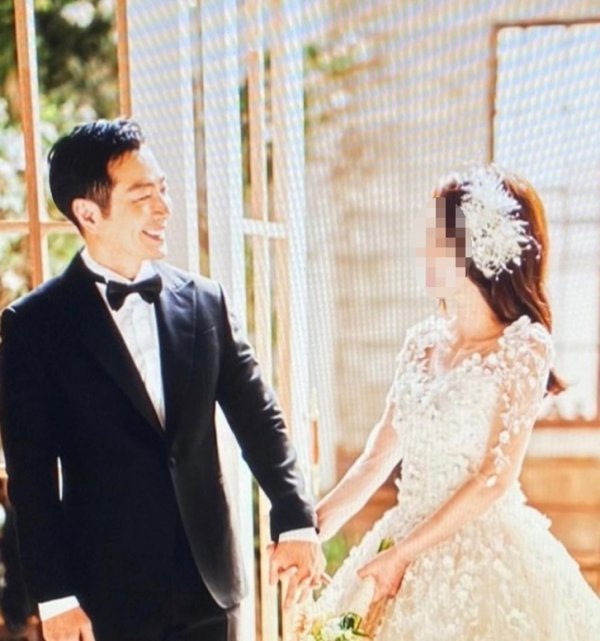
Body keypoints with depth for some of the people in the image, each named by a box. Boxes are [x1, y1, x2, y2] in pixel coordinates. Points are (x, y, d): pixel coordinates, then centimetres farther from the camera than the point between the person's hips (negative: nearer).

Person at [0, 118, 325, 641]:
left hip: (210, 578, 3)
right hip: (109, 591, -3)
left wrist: (295, 520, -7)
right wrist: (54, 595, -10)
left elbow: (257, 417, 5)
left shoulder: (205, 302, 4)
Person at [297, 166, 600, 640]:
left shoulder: (524, 348, -10)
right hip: (408, 541, 5)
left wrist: (403, 554, -15)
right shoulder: (423, 341, 7)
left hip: (486, 555, -5)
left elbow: (494, 479, -15)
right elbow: (378, 458, 9)